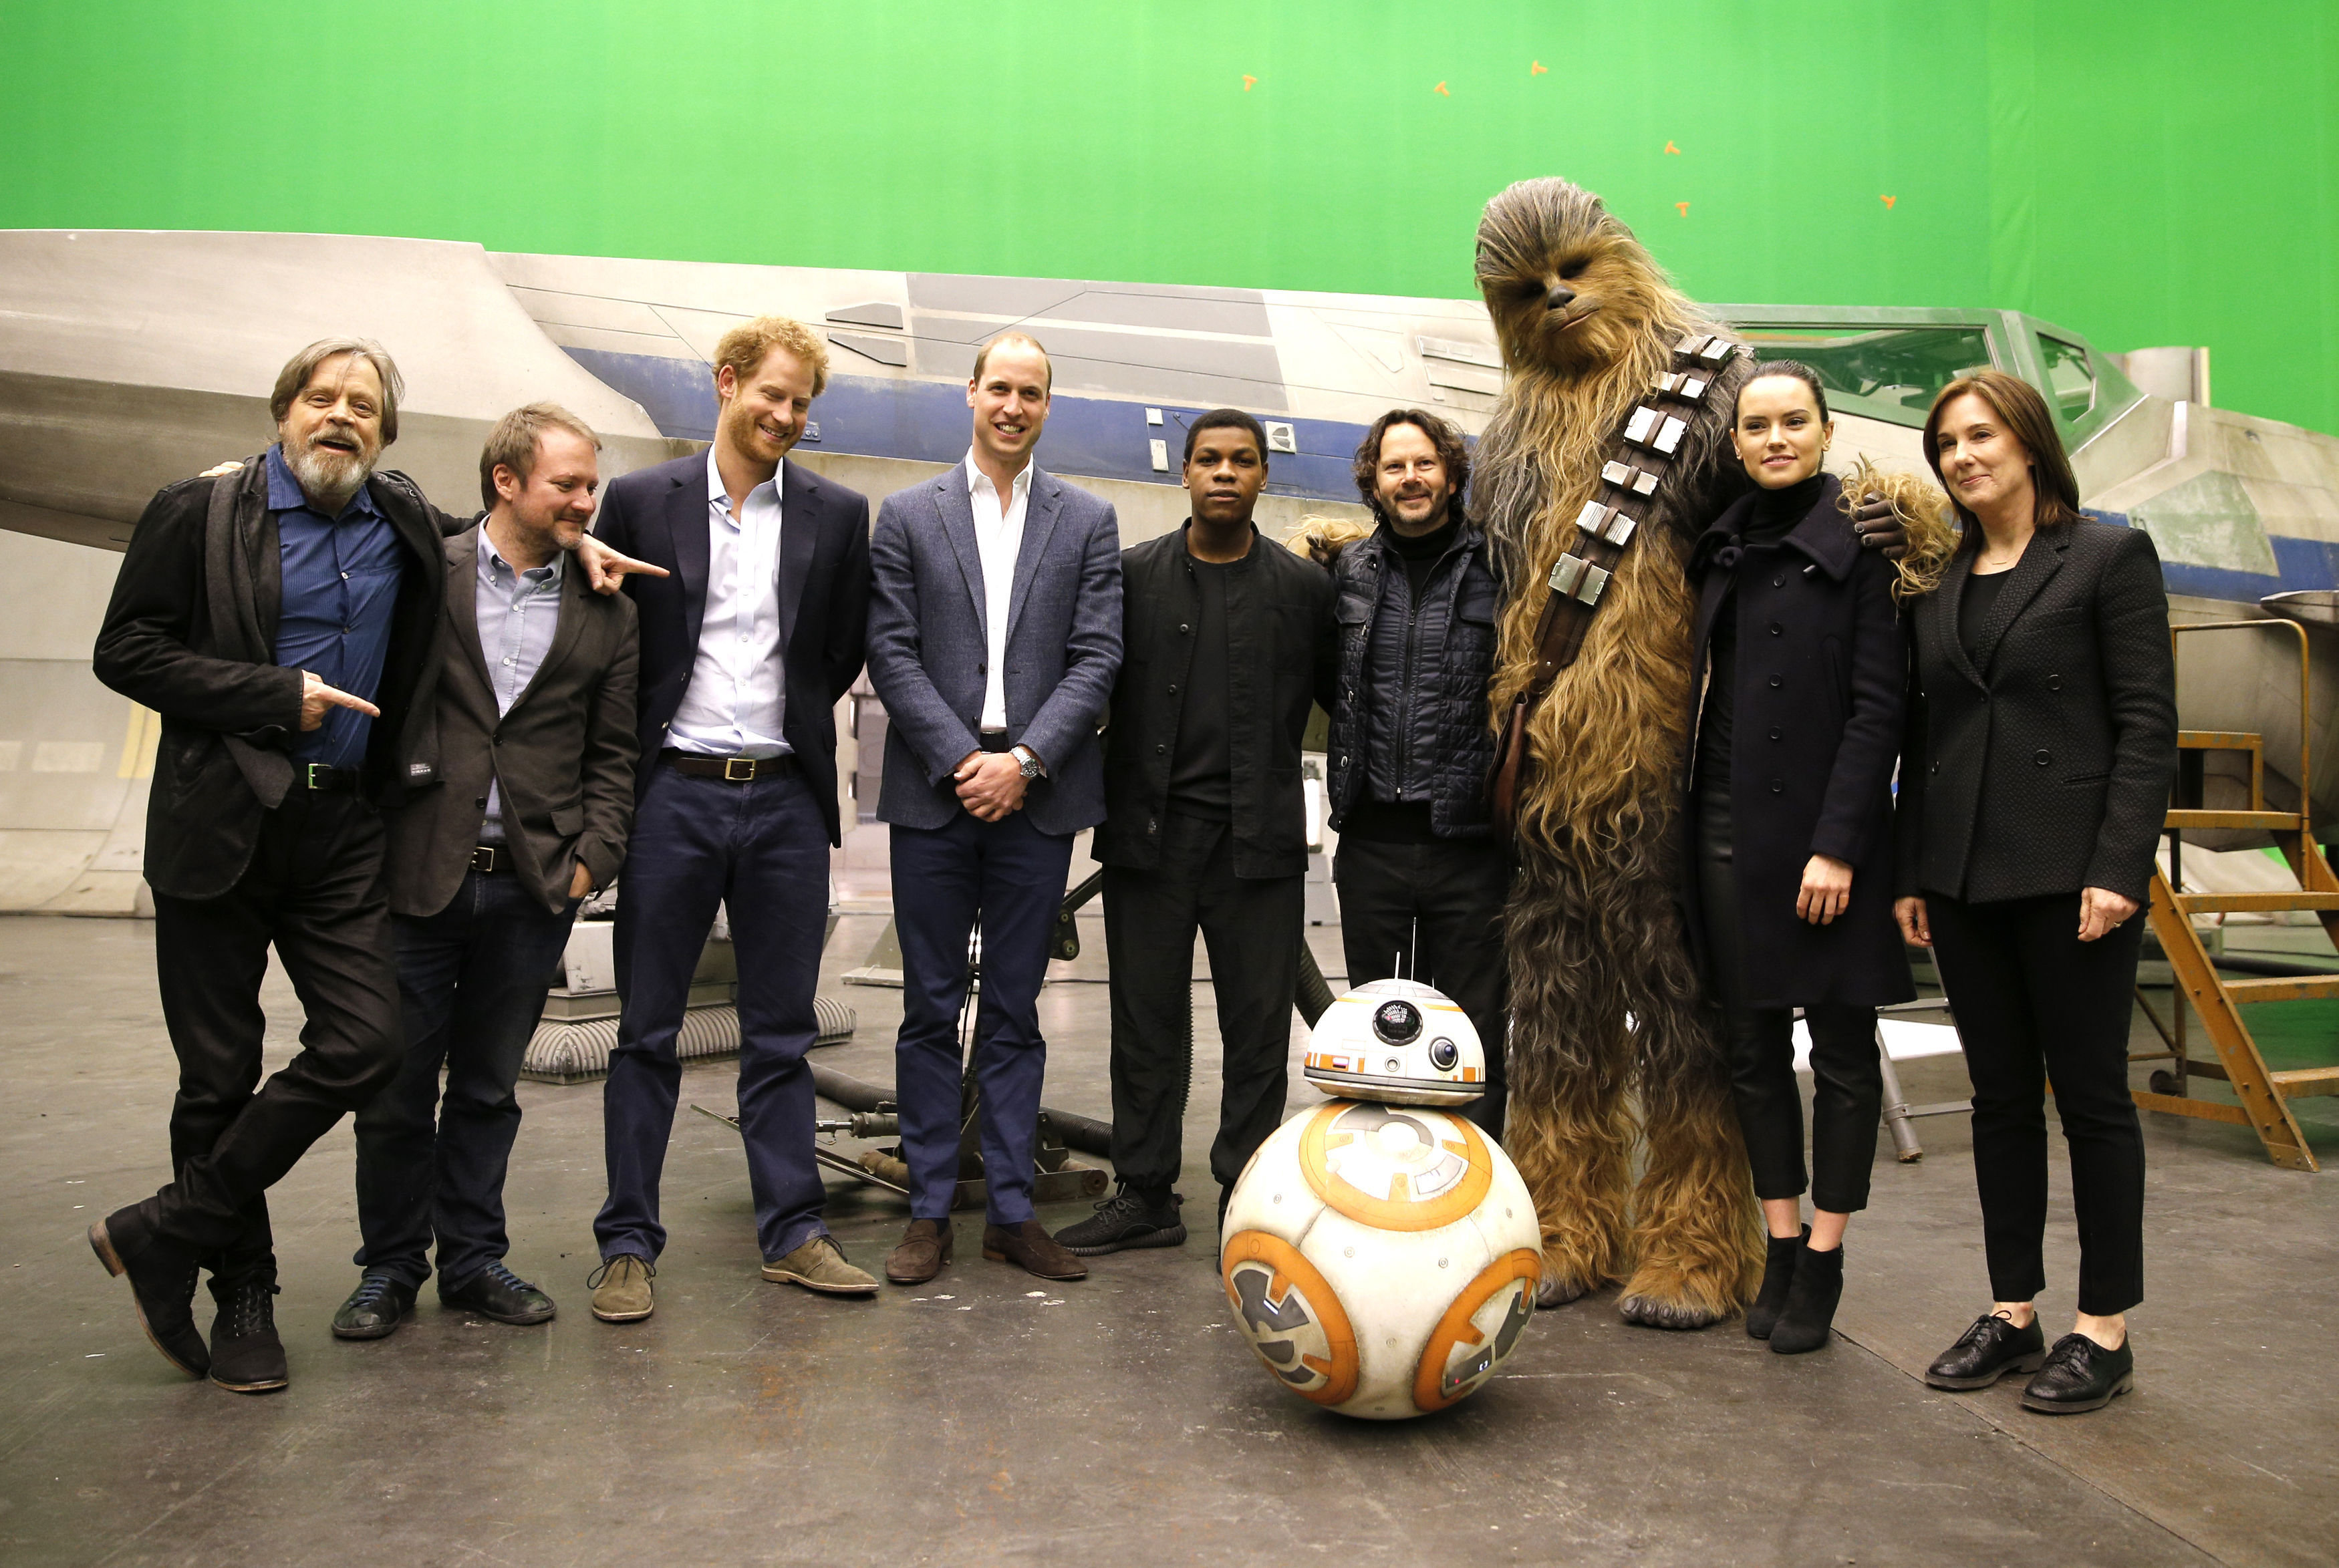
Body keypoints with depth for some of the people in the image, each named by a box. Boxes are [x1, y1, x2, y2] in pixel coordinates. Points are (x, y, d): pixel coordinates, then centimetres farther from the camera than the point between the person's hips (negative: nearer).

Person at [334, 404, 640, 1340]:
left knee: (488, 1088, 12)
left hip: (533, 887, 2)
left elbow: (615, 755, 8)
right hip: (418, 876, -1)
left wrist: (590, 861, -1)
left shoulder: (607, 612, 7)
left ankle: (473, 1261, 25)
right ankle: (390, 1268, 24)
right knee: (397, 1087, 7)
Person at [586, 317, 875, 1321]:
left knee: (782, 1033, 9)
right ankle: (628, 1244, 15)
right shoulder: (641, 502, 3)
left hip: (785, 796, 1)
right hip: (674, 793, -1)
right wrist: (637, 753, 1)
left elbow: (843, 651, 11)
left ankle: (793, 1233, 18)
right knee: (647, 1032, 5)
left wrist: (788, 725, 6)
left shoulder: (837, 514, 6)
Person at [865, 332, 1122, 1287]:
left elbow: (1097, 658, 1)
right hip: (934, 794, 0)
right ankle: (929, 1213, 16)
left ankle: (1012, 1211, 17)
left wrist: (1024, 760, -10)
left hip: (1036, 794, 1)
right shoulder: (907, 516, 7)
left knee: (1015, 1012, 8)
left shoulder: (1088, 522, 9)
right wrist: (962, 760, -10)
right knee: (931, 1011, 6)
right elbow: (892, 653, 0)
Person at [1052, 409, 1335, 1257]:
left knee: (1258, 1025, 4)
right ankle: (1144, 1195, 18)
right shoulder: (1133, 574, 8)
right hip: (1150, 830, 1)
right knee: (1147, 1020, 7)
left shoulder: (1305, 585, 6)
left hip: (1259, 837, 0)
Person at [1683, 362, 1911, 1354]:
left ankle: (1823, 1261, 15)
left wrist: (1838, 844, -16)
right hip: (1726, 824, 6)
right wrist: (1687, 819, 8)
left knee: (1840, 1050, 5)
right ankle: (1780, 1248, 22)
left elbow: (1878, 705, -10)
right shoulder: (1721, 549, 12)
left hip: (1821, 828, -5)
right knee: (1754, 1047, 10)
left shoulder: (1861, 546, -5)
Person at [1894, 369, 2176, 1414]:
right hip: (1963, 877, 5)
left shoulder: (2108, 558, -1)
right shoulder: (1935, 584, 13)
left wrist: (2118, 866, -15)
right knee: (2000, 1097, 11)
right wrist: (1911, 874, 8)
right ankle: (2013, 1314, 21)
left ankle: (2104, 1330, 15)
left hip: (2069, 871, -5)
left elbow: (2148, 724, -7)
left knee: (2091, 1095, 3)